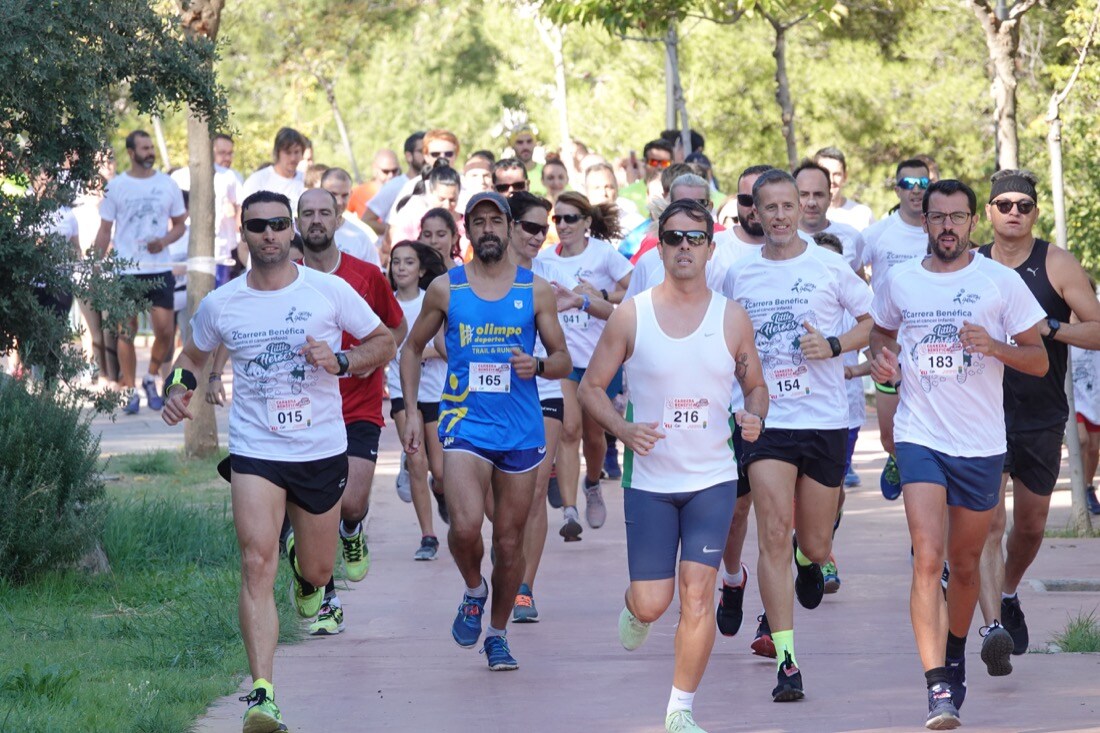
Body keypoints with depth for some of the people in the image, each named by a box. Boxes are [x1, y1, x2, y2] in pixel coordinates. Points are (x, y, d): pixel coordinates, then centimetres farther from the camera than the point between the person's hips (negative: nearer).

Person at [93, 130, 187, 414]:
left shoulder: (167, 185, 7)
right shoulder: (115, 186, 3)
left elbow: (180, 224, 12)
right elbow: (105, 230, 6)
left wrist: (164, 241, -9)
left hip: (160, 269, 1)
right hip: (125, 270, -1)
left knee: (166, 330, -3)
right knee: (126, 332, -1)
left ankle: (151, 379, 19)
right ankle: (130, 391, 7)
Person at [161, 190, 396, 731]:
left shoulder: (329, 291, -4)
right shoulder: (220, 304, 0)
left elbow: (384, 343, 4)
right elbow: (194, 355, 18)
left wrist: (340, 361, -14)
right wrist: (177, 389, -3)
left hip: (322, 448, 1)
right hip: (255, 449, -1)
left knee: (316, 572, 14)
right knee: (257, 564, -19)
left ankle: (304, 567, 55)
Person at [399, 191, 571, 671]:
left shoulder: (536, 291, 4)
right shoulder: (445, 289, 3)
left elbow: (564, 360, 7)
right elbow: (413, 348, 15)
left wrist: (537, 366, -15)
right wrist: (411, 410, 6)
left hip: (521, 430, 1)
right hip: (464, 425, -1)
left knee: (510, 539, 6)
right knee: (465, 526, -21)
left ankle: (497, 633, 24)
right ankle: (474, 591, 10)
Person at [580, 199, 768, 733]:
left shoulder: (732, 318, 1)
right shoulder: (631, 316, -2)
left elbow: (755, 385, 13)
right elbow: (591, 387, 3)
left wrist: (755, 417, -10)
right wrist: (623, 429, -15)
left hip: (713, 478, 0)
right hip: (649, 481, 0)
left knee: (697, 591, -9)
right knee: (652, 603, -2)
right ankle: (633, 609, 38)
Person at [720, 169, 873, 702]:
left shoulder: (829, 266, 1)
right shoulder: (738, 275, 6)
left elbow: (873, 320, 6)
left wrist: (834, 345, -10)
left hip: (825, 418, 0)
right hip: (765, 419, 0)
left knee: (814, 543, 8)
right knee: (773, 533, -13)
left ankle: (810, 562, 49)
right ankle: (786, 661, -14)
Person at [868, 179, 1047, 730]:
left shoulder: (1001, 282, -2)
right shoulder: (898, 282, 4)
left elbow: (1039, 360, 1)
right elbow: (881, 332, 23)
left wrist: (996, 347, -18)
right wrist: (881, 358, 0)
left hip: (981, 443, 0)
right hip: (920, 437, 0)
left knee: (965, 565, 13)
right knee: (927, 560, -16)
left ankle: (955, 655, 39)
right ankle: (938, 687, -20)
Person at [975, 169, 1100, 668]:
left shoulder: (1058, 266, -2)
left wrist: (1047, 328, -19)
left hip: (1042, 419, 1)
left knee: (1030, 526, 16)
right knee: (988, 523, -17)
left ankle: (1008, 594, 44)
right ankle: (994, 624, -24)